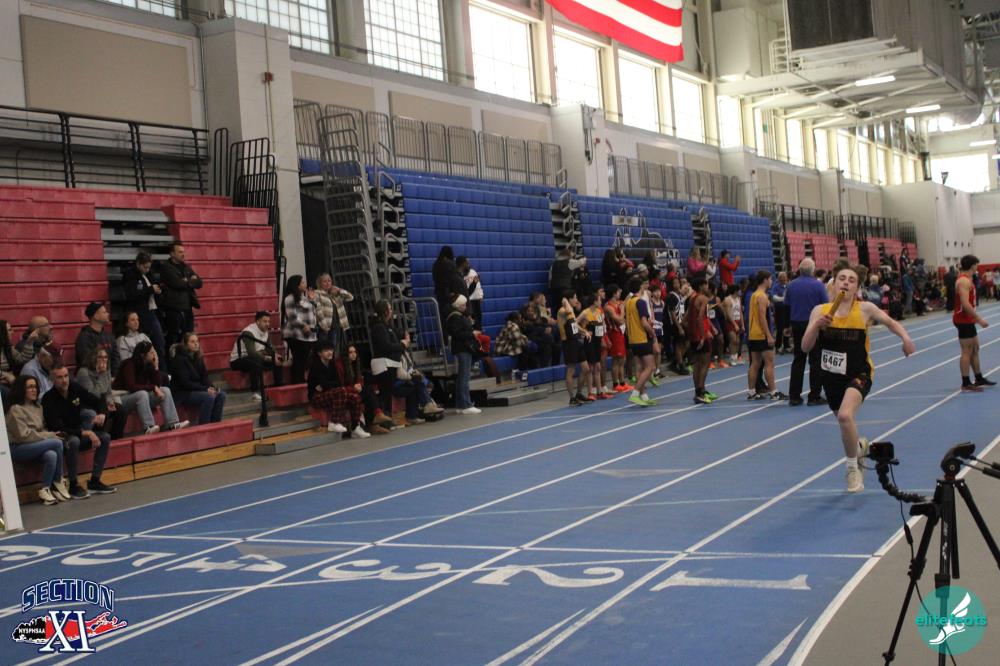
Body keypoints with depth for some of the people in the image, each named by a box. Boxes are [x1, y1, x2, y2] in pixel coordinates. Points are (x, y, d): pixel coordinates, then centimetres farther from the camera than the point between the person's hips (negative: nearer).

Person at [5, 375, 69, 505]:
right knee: (57, 443, -26)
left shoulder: (37, 406, 12)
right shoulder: (15, 410, -12)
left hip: (37, 447, 6)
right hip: (18, 449, -6)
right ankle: (59, 482, -12)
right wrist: (51, 436, -13)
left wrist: (50, 435, -6)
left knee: (51, 455, -30)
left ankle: (45, 490, -15)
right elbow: (24, 435, -16)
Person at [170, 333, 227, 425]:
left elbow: (204, 377, 9)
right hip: (182, 393, -8)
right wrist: (205, 389, -23)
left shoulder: (198, 358, 10)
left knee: (221, 395, -12)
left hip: (197, 390, 8)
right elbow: (185, 382, -19)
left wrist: (212, 387, -12)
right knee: (209, 397, -29)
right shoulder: (180, 359, -14)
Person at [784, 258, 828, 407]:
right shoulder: (818, 285, -9)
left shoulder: (791, 285, 2)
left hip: (796, 325, 4)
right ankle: (814, 396, 0)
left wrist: (789, 325, 13)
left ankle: (794, 396, 9)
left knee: (798, 361, 10)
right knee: (816, 361, 2)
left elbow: (786, 306, 6)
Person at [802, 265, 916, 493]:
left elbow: (891, 322, 6)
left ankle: (852, 468, -8)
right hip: (831, 376, 4)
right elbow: (805, 347, -7)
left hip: (858, 374, -4)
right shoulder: (820, 311, -4)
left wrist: (905, 338, -13)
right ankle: (859, 446, 60)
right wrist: (817, 326, -23)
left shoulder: (865, 309, -8)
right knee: (845, 422, 22)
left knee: (846, 416, -30)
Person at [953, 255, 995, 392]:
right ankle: (966, 384, -2)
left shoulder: (966, 279, 14)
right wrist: (979, 319, -24)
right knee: (967, 352, -6)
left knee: (975, 349, 17)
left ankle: (979, 378, 27)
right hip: (963, 320, -10)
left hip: (967, 320, 10)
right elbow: (965, 304, -27)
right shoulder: (964, 281, -19)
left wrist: (976, 317, 21)